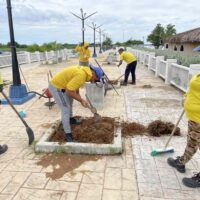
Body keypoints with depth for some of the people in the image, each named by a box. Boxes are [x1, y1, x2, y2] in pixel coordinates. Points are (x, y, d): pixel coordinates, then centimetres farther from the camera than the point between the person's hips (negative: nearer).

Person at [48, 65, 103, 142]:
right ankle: (67, 134, 3)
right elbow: (69, 91, -27)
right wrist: (81, 100, -16)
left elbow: (75, 87, 12)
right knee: (66, 109, -7)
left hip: (61, 84, 10)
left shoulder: (84, 71, 3)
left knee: (70, 102, 27)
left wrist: (81, 99, 7)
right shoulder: (81, 75, -28)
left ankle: (70, 119, 51)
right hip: (56, 87, -10)